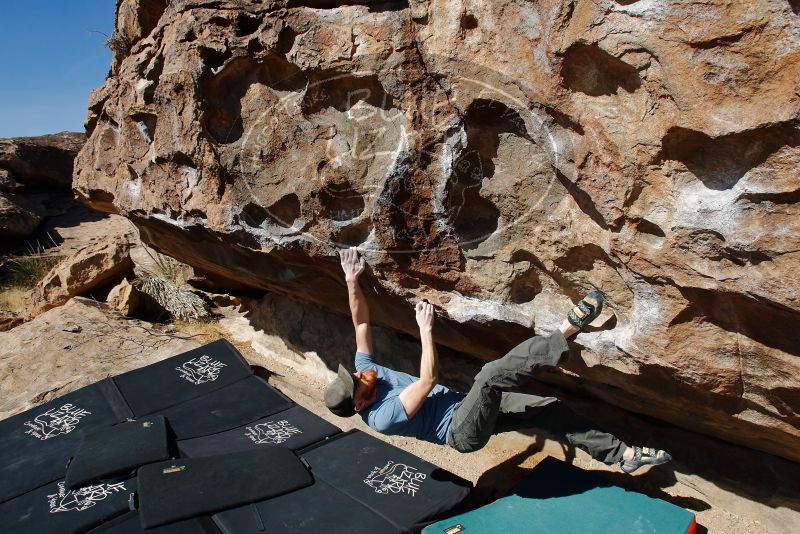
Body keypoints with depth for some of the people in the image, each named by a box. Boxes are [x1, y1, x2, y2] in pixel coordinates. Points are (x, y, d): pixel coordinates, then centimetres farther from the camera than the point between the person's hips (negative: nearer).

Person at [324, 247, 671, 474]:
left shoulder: (365, 368, 2)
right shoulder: (380, 418, -20)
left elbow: (361, 323, -3)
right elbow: (429, 379, -26)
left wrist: (352, 282, -15)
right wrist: (425, 330, -24)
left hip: (468, 410, 8)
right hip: (463, 432, -8)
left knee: (545, 409, -3)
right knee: (491, 376, -35)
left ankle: (620, 454, 8)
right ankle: (567, 331, -30)